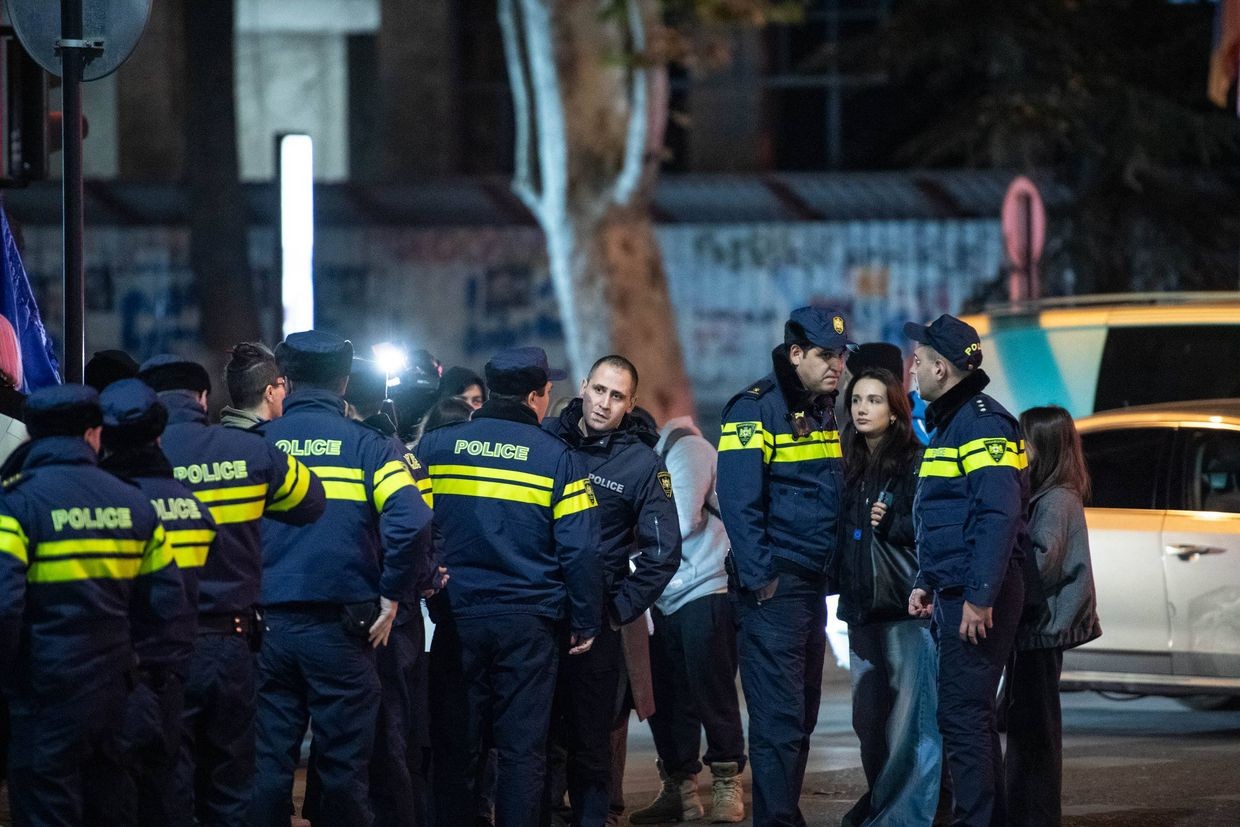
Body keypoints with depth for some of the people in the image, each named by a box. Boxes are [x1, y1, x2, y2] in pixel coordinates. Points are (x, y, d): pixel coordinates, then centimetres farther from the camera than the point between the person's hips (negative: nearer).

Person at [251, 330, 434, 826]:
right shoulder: (367, 446, -1)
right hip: (343, 630, -1)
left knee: (269, 765, 7)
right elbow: (411, 522, -15)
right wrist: (391, 596, -4)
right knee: (344, 767, 6)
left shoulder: (256, 445, 3)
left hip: (268, 624, 1)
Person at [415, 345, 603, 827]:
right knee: (522, 748, 3)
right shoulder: (558, 460, -4)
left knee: (456, 747, 8)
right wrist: (586, 623, 2)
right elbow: (581, 551, -5)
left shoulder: (436, 447, 2)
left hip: (456, 619, 2)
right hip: (528, 623, -2)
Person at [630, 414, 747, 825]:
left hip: (706, 589, -7)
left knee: (711, 692, -4)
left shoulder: (684, 448, -9)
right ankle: (678, 787, 13)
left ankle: (727, 784, 4)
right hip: (664, 597, 7)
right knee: (665, 695, 5)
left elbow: (681, 521, -17)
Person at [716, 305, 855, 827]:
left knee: (802, 718, 11)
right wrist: (760, 579, -20)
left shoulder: (827, 411, 14)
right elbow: (739, 503, -16)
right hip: (776, 587, -8)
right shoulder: (756, 411, -10)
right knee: (779, 717, -11)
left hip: (814, 585, 8)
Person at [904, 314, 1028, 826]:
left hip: (978, 597, -11)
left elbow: (999, 515, -23)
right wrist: (928, 585, 22)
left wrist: (980, 597, -26)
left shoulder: (982, 423, -15)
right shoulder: (949, 423, 19)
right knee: (970, 716, 14)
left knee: (961, 716, -11)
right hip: (955, 592, 11)